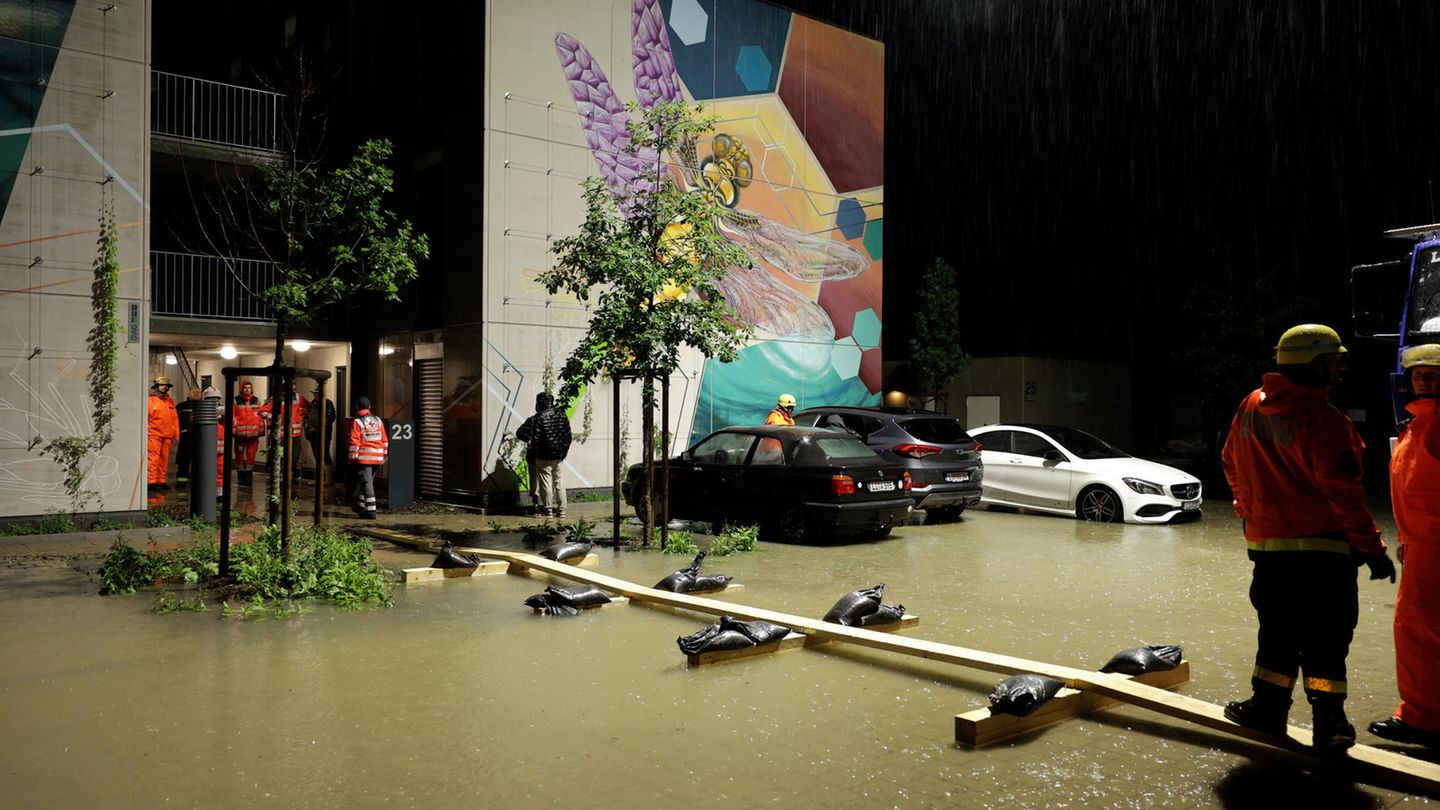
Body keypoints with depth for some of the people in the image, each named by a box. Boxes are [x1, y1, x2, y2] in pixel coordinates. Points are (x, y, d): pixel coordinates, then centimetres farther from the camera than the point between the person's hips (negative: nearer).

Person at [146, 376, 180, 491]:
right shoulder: (151, 400, 0)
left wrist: (176, 434, 12)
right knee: (153, 459, -8)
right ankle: (151, 482, -6)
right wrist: (144, 433, -7)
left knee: (164, 459, 8)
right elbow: (144, 417, -2)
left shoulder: (171, 402, 16)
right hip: (154, 435, -5)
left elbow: (175, 419, 16)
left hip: (167, 436, 5)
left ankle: (161, 481, 15)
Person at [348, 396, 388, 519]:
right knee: (367, 481, 19)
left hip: (363, 458, -6)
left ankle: (370, 511, -8)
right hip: (377, 458, 6)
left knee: (366, 483, -4)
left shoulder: (357, 422, -8)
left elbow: (354, 443, -11)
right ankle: (360, 505, 30)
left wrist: (352, 458, -4)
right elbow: (385, 440, 12)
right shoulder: (378, 420, 10)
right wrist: (383, 456, 19)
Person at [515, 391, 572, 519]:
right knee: (559, 481, 11)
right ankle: (561, 510, 13)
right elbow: (568, 435, 6)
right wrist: (564, 450, 14)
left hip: (544, 457, -5)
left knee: (546, 482, 4)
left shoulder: (538, 417, -13)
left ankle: (548, 510, 8)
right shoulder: (561, 415, 3)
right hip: (559, 456, 5)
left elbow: (536, 438, -17)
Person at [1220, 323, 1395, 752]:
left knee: (1277, 629, 17)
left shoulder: (1251, 406, 4)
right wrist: (1371, 547, -13)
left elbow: (1232, 463, 15)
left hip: (1266, 542, 6)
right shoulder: (1322, 419, -18)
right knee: (1326, 636, 5)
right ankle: (1329, 724, 12)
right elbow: (1342, 490, -20)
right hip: (1322, 545, -6)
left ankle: (1267, 708, 22)